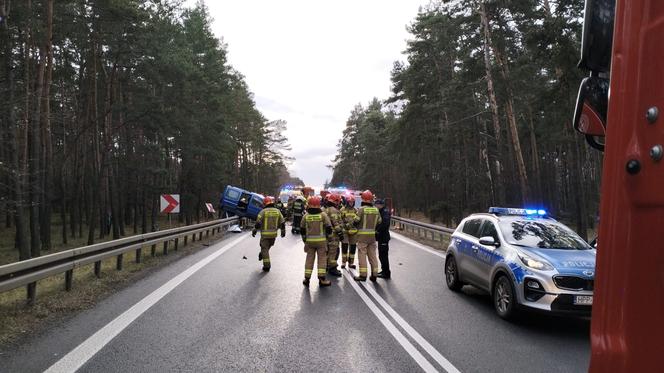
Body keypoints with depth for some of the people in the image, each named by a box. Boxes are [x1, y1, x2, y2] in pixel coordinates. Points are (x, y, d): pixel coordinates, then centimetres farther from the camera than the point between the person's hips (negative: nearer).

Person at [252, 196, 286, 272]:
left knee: (265, 249, 5)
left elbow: (258, 223, -14)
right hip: (274, 234, 4)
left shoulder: (263, 211, -10)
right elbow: (282, 222, 5)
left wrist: (254, 231, -3)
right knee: (268, 246, 26)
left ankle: (267, 266, 4)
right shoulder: (277, 211, 2)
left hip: (265, 234, -4)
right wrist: (283, 231, 16)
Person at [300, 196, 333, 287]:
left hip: (309, 240, 2)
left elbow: (302, 228, 8)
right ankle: (322, 279, 2)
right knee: (322, 258, 4)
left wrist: (304, 238, 22)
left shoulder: (306, 215, -1)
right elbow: (329, 227, -5)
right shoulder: (323, 215, -7)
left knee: (309, 259, 11)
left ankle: (307, 278, 13)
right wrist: (328, 236, 12)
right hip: (321, 240, -2)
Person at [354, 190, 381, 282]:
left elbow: (356, 221, -11)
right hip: (372, 235, 5)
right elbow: (379, 222, 9)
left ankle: (363, 275, 2)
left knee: (362, 255, 1)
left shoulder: (361, 209, -11)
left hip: (362, 235, -5)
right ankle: (374, 275, 15)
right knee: (372, 255, 11)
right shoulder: (376, 210, 5)